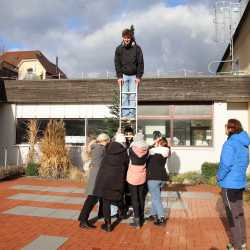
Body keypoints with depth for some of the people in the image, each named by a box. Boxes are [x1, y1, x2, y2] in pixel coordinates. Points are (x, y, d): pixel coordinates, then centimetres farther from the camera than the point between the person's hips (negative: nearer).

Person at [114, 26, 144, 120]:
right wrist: (119, 76, -7)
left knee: (133, 95, -3)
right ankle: (124, 114, 1)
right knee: (124, 96, -2)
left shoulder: (137, 48, -4)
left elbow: (140, 63, -3)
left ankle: (132, 115, 1)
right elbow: (117, 63, 1)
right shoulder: (119, 49, 0)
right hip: (123, 75, 1)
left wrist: (138, 76, -8)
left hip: (134, 76, -1)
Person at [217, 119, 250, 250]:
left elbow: (226, 164, -25)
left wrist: (219, 176, -10)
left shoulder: (230, 143, -19)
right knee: (239, 213, 17)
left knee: (232, 215, 3)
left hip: (229, 184, -8)